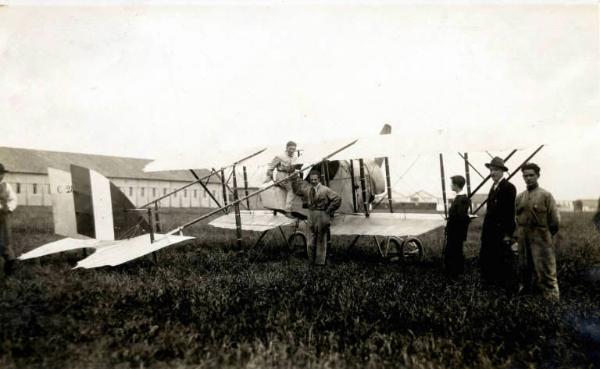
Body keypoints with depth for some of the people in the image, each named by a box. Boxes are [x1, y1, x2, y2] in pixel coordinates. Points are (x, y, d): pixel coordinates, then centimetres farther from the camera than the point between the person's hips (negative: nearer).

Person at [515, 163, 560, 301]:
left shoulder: (546, 195, -5)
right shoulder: (519, 197, 8)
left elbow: (555, 222, -4)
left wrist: (544, 234, 3)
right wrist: (520, 234, 11)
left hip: (541, 242, -5)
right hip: (523, 242, 5)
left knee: (546, 273, -4)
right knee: (524, 271, 16)